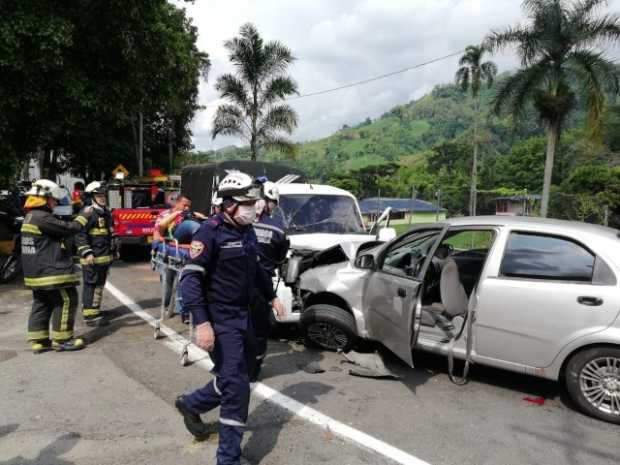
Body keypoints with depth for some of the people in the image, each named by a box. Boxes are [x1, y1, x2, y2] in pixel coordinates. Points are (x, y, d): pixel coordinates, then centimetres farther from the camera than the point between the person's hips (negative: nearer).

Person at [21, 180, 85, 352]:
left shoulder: (30, 217, 15)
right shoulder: (42, 218, -19)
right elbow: (68, 228, -16)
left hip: (37, 272, 11)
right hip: (51, 271, -10)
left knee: (42, 304, 15)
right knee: (66, 301, -2)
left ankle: (39, 340, 19)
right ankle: (62, 340, 3)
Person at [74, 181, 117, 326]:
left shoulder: (107, 213, 16)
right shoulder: (87, 213, -11)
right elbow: (79, 234, -17)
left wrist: (114, 250, 26)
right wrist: (87, 253, -22)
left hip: (105, 257, 8)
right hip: (91, 258, -8)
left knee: (100, 284, 16)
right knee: (91, 285, -5)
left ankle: (96, 311, 27)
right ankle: (89, 315, -1)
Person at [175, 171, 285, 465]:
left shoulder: (247, 231, 9)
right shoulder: (211, 232, -17)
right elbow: (190, 277, -22)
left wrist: (271, 297, 25)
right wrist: (201, 322, -29)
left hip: (242, 316, 9)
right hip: (219, 319, -9)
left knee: (240, 377, 20)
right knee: (236, 387, -5)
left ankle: (191, 405, 41)